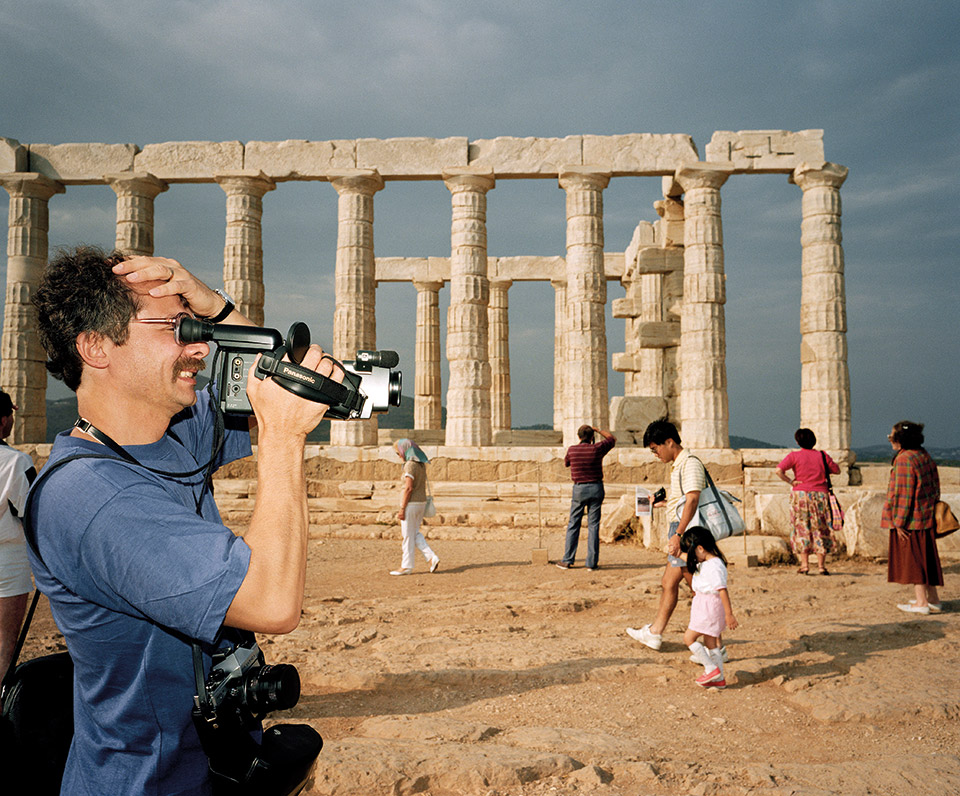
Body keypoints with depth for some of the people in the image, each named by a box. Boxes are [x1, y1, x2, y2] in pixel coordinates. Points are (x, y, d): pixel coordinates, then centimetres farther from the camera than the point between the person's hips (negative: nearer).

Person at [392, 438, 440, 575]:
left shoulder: (410, 465, -17)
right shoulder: (421, 464, 11)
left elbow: (408, 488, -21)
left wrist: (402, 509, -18)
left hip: (411, 504, -9)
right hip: (421, 502, 9)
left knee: (408, 535, 1)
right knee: (415, 533, 17)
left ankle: (406, 566, 10)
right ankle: (431, 558, 8)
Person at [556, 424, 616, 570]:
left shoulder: (572, 450, -4)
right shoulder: (597, 449, -6)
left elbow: (566, 463, 17)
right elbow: (612, 439, 13)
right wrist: (598, 430, 20)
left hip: (579, 489, 0)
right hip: (596, 488, 0)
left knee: (573, 524, 8)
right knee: (593, 525, 4)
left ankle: (567, 560, 10)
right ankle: (592, 562, 4)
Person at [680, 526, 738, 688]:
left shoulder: (714, 566, -22)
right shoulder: (704, 563, 9)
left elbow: (722, 590, -23)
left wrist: (729, 614, -23)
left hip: (710, 608, -10)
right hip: (704, 607, 10)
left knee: (689, 637, -7)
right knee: (710, 643, 13)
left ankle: (711, 669, -1)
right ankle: (719, 678, 20)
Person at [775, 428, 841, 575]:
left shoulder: (794, 455, -4)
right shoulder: (822, 456, 3)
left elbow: (779, 470, -16)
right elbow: (836, 470, 14)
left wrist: (790, 481, -6)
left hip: (800, 494, -2)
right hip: (820, 494, 2)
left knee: (801, 529, 5)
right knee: (820, 529, 8)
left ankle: (804, 564, 2)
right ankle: (821, 565, 7)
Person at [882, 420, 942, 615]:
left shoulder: (904, 460, -19)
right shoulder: (924, 456, 9)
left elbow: (903, 493, -20)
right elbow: (935, 485, 15)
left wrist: (899, 522, -16)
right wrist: (932, 507, 22)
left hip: (911, 519, -9)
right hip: (927, 516, 9)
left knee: (912, 559, 0)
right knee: (926, 556, 15)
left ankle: (921, 602, 5)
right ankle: (933, 599, 22)